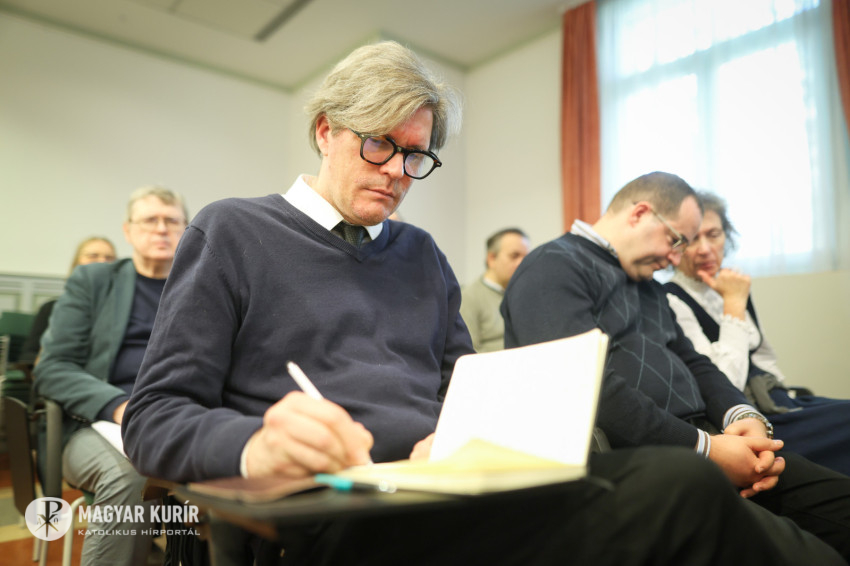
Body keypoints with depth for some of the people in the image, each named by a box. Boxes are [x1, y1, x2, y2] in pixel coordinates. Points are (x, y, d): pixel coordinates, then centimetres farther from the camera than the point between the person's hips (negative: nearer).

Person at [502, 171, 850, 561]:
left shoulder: (647, 286, 24)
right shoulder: (552, 268, -7)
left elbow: (692, 363, 21)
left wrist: (743, 414, -1)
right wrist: (704, 448, -15)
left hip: (699, 438, 9)